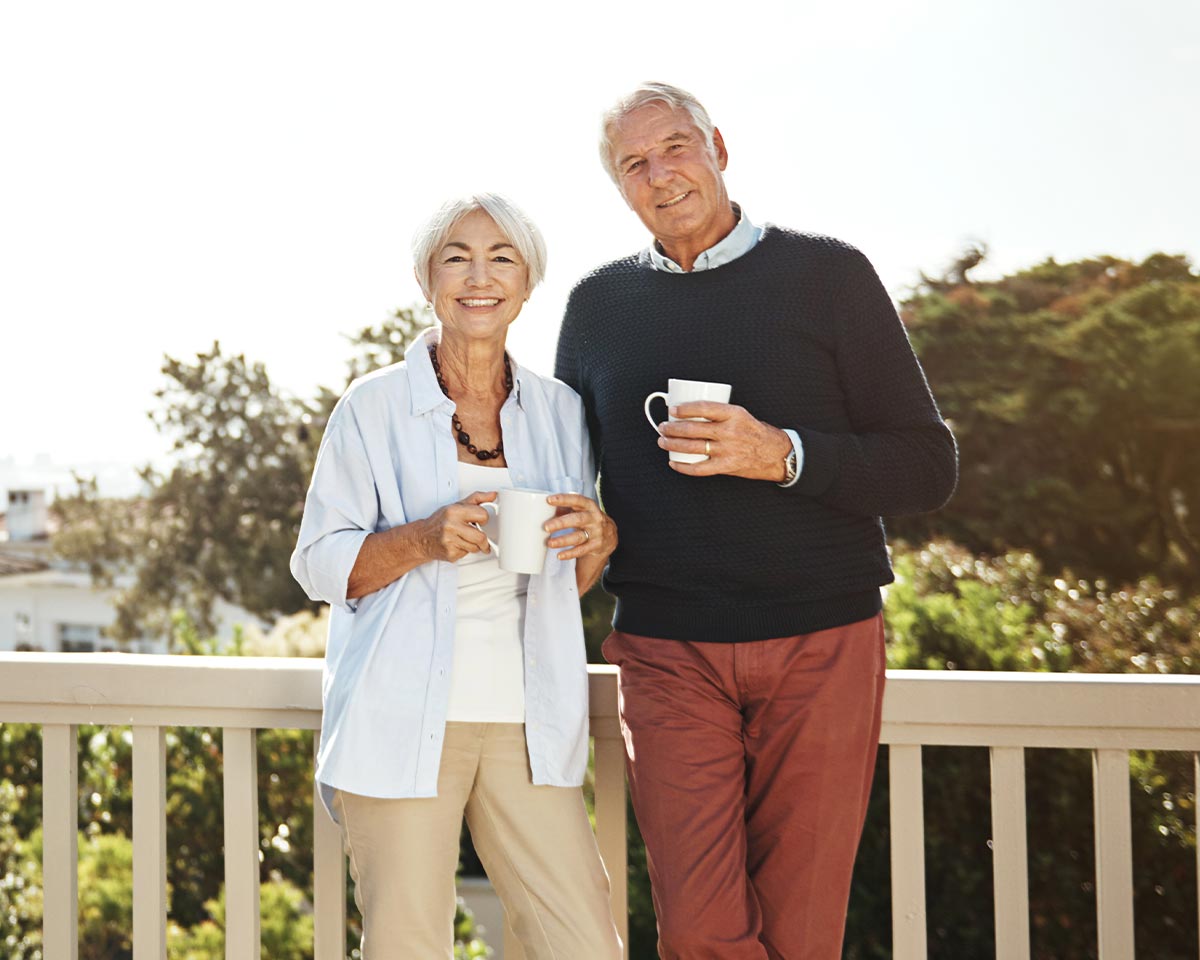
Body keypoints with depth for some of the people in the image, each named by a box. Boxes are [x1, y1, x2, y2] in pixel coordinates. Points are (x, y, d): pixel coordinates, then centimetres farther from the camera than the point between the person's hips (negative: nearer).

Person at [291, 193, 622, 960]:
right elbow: (320, 564, 1)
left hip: (525, 723, 3)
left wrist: (599, 537, -5)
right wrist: (426, 539, -17)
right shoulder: (375, 407, 1)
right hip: (405, 721, -3)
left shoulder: (560, 412, 12)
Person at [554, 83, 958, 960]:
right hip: (668, 652, 2)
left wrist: (782, 455, -16)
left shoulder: (827, 275, 3)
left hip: (822, 645, -1)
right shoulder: (599, 305, 12)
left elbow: (929, 466, -1)